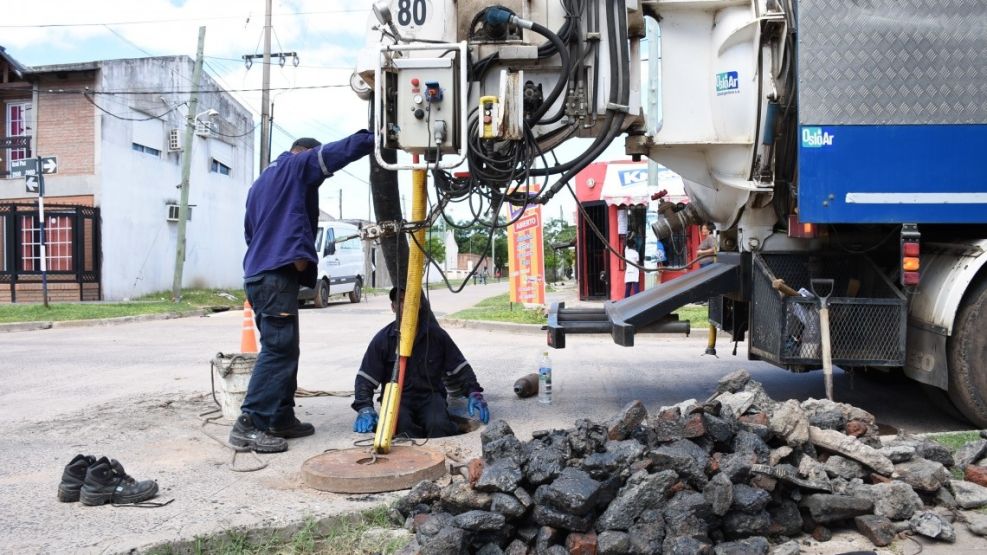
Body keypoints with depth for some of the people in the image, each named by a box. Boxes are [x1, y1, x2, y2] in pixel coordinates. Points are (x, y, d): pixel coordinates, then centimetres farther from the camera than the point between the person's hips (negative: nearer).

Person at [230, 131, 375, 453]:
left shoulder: (260, 182, 29)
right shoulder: (297, 165, 4)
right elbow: (340, 151, -3)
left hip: (259, 273, 10)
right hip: (278, 274, -10)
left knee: (283, 349, 11)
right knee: (278, 349, -13)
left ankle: (280, 419, 12)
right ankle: (249, 424, -15)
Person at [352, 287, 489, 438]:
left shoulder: (436, 335, 3)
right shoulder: (383, 339, 0)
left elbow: (460, 368, 9)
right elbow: (365, 379, 1)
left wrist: (474, 393, -6)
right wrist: (365, 408, -14)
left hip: (430, 395, 0)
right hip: (398, 397, 0)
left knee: (439, 424, -31)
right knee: (402, 424, -33)